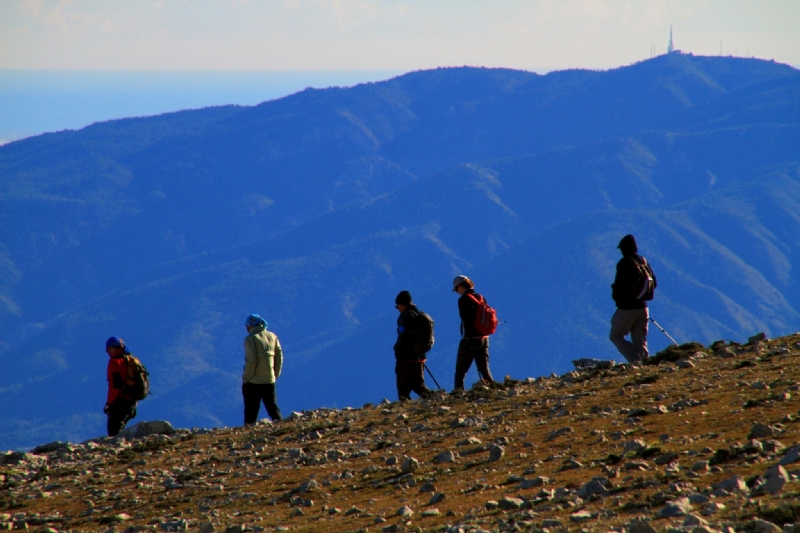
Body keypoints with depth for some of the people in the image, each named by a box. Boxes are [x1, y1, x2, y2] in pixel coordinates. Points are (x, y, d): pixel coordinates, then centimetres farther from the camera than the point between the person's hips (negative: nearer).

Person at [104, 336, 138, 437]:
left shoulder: (115, 362, -10)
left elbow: (115, 385, -18)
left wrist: (109, 403, -15)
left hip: (119, 401, -9)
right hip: (131, 401, 9)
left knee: (114, 431, -8)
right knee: (119, 429, 17)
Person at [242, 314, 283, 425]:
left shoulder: (250, 339, -11)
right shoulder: (273, 337, 6)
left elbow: (251, 361, -18)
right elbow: (279, 358, 8)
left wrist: (246, 378, -9)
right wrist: (275, 375, 17)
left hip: (253, 382, -5)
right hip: (270, 380, 5)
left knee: (251, 410, 1)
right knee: (272, 407, 13)